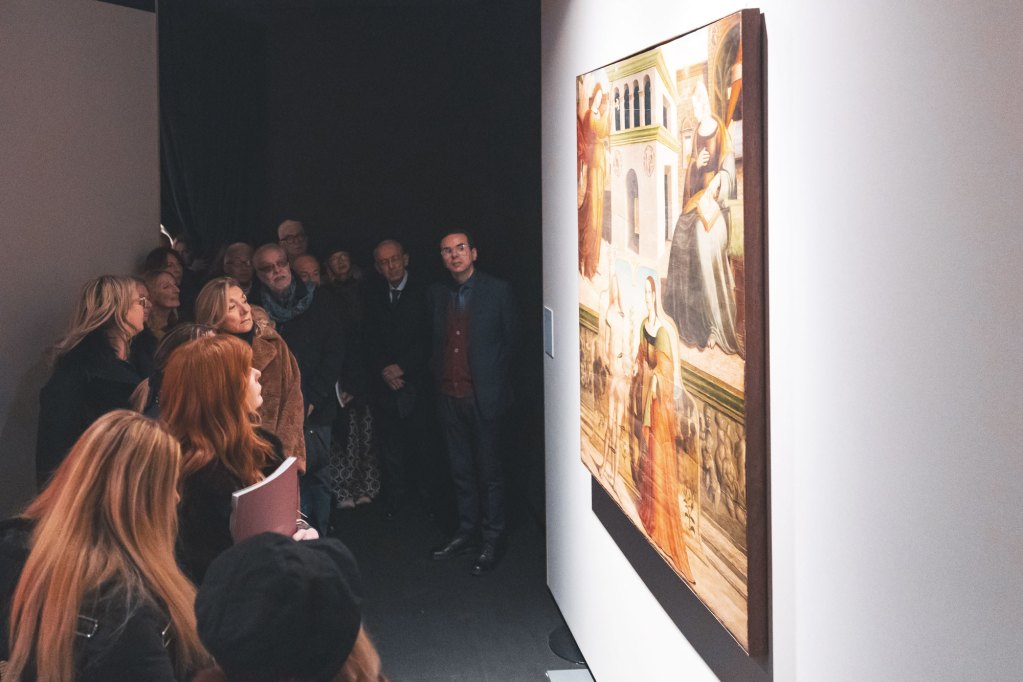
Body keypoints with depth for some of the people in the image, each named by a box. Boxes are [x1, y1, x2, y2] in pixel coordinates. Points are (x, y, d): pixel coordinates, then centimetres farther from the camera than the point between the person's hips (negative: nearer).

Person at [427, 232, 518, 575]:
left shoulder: (497, 290, -6)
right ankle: (466, 532, 25)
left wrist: (493, 379, -1)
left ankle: (492, 540, 11)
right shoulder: (438, 293, 8)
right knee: (461, 470, 14)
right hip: (450, 395, 5)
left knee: (488, 470, 2)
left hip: (483, 396, -5)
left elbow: (511, 340, -1)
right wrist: (440, 374, 8)